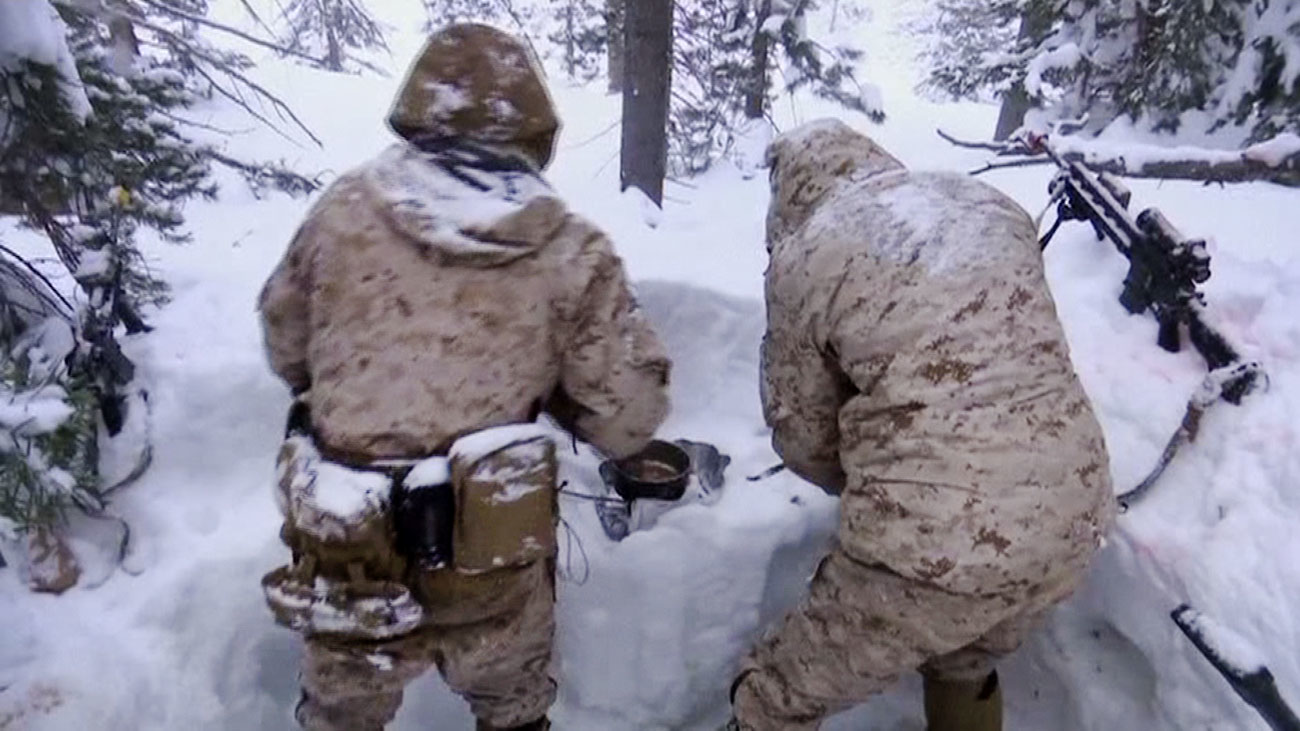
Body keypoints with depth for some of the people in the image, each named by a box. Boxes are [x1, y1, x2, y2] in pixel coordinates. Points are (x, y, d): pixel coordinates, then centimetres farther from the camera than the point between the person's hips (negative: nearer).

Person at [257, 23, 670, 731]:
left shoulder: (342, 210, -6)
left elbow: (285, 344, 8)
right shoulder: (569, 251, -13)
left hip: (343, 548, 2)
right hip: (489, 564, -1)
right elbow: (627, 415, -10)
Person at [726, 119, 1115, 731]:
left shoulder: (803, 256, -6)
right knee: (965, 668, 35)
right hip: (1073, 520, 7)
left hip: (933, 541, -6)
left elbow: (800, 434, 1)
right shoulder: (992, 206, 10)